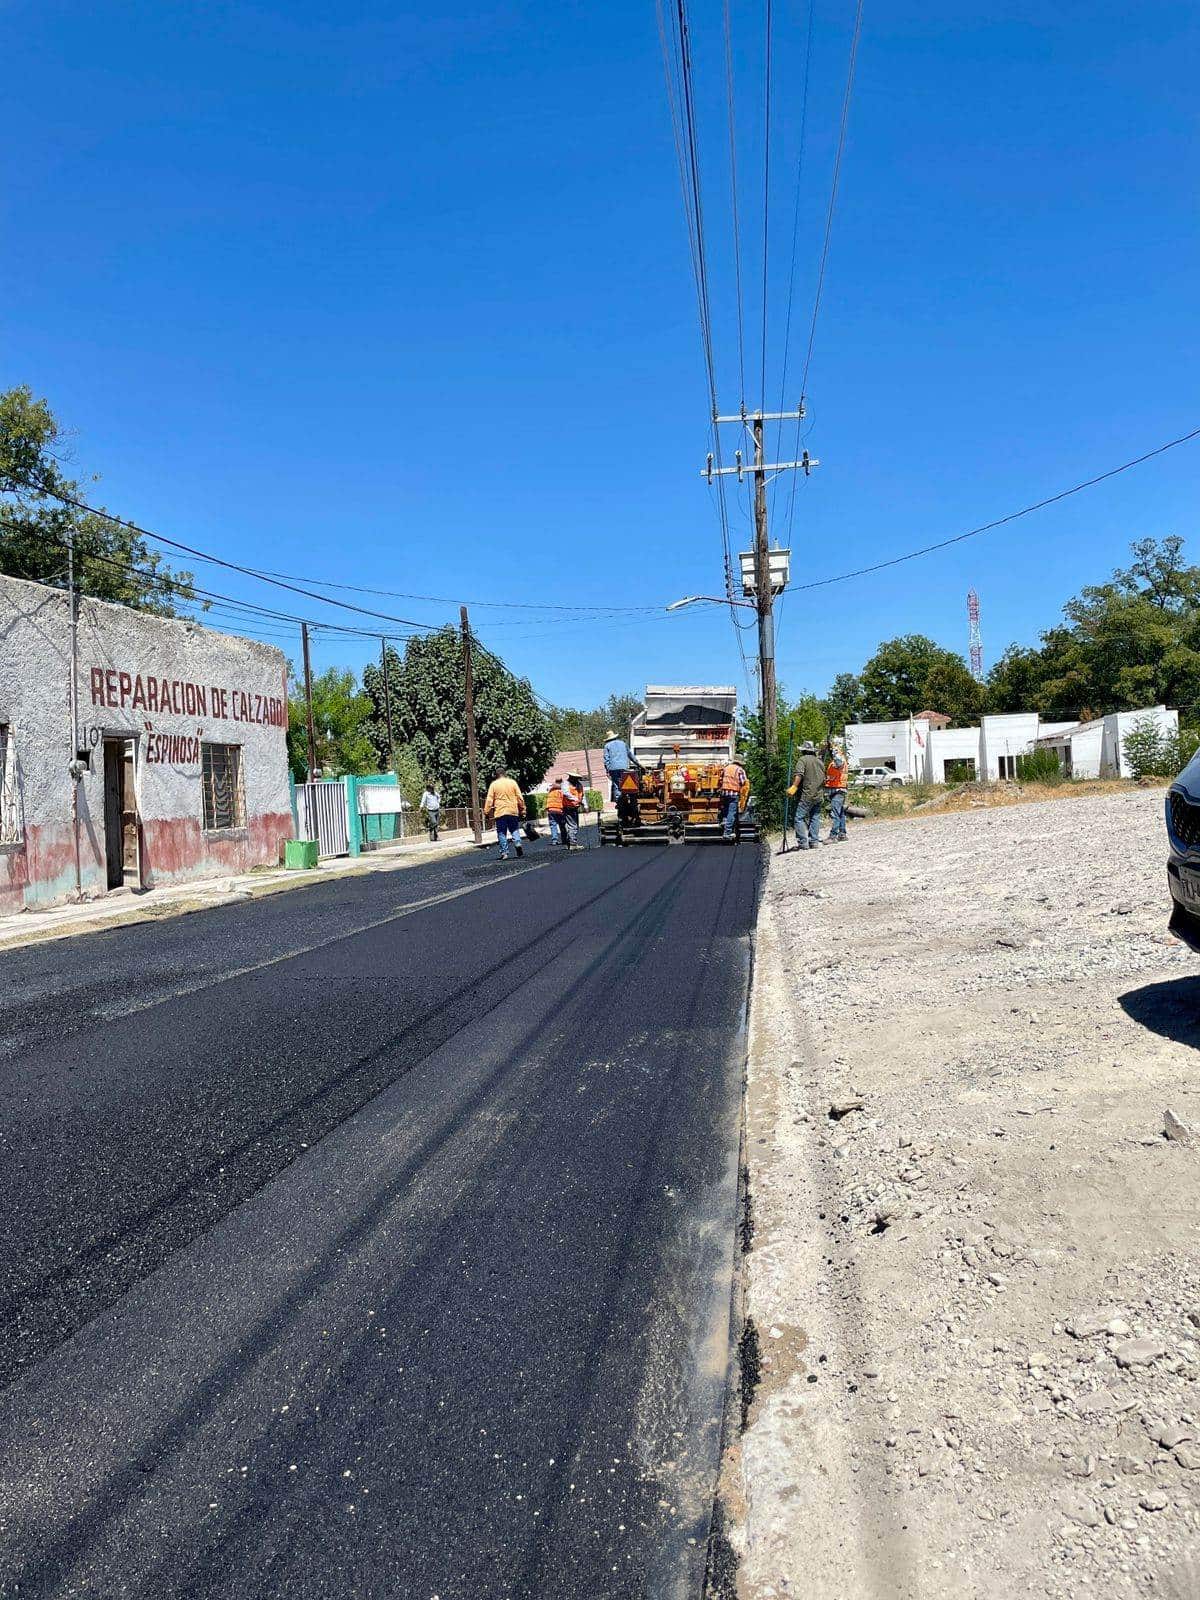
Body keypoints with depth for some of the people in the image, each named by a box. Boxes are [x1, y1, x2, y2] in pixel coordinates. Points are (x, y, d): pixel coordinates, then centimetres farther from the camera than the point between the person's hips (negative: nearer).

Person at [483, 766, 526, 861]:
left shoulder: (494, 784, 1)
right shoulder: (512, 782, 5)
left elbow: (489, 800, -1)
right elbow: (520, 798, 5)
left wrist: (486, 814, 2)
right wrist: (522, 810, 13)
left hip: (500, 812, -1)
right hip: (513, 811, 1)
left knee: (502, 833, 4)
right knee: (514, 829, 15)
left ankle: (504, 852, -1)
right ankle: (518, 843, -10)